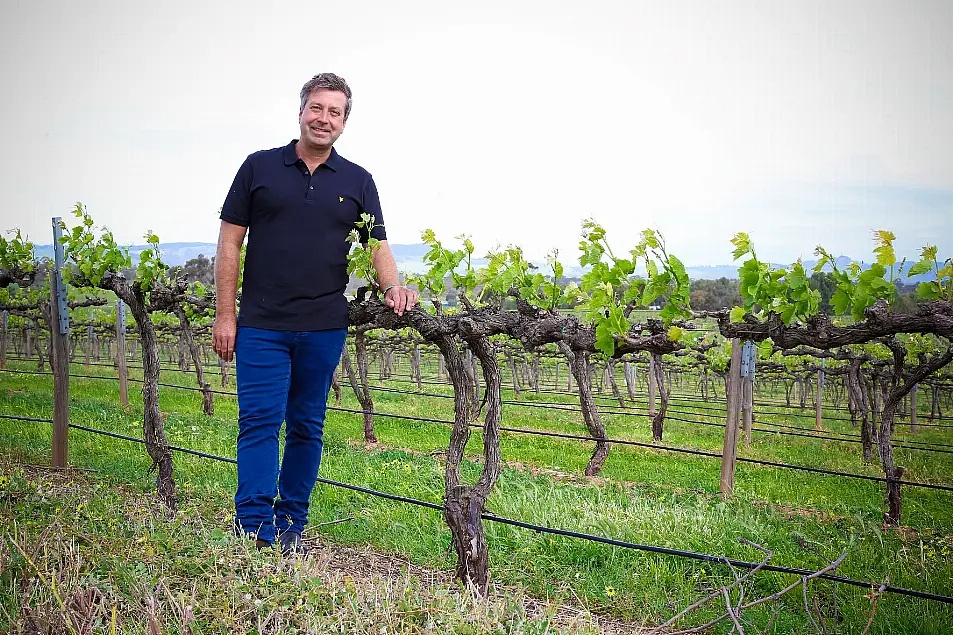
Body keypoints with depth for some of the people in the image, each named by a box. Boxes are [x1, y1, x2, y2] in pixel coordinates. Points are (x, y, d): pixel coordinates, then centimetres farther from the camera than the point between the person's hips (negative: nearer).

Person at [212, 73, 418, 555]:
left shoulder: (358, 181, 9)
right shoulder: (259, 167, 5)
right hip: (262, 324, -2)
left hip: (324, 328, 2)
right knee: (260, 423, -6)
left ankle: (291, 527, 20)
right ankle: (253, 532, -3)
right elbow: (230, 242, 4)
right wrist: (225, 315, -2)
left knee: (307, 428, 9)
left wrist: (393, 287, -13)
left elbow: (377, 245, 9)